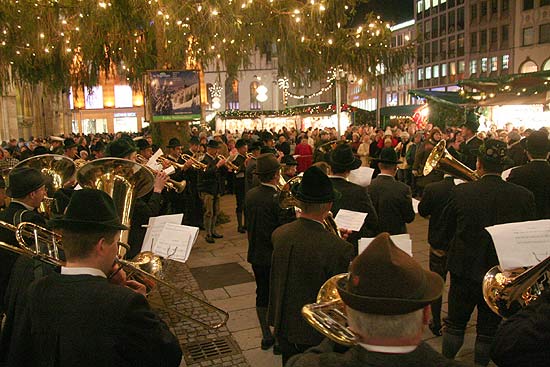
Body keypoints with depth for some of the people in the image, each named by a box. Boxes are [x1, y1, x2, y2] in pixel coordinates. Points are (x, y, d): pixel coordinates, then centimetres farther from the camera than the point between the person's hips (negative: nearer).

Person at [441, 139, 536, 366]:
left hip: (465, 269, 0)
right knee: (488, 330, 16)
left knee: (455, 324, 17)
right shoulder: (524, 196, -14)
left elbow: (447, 228, -4)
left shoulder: (461, 192, -17)